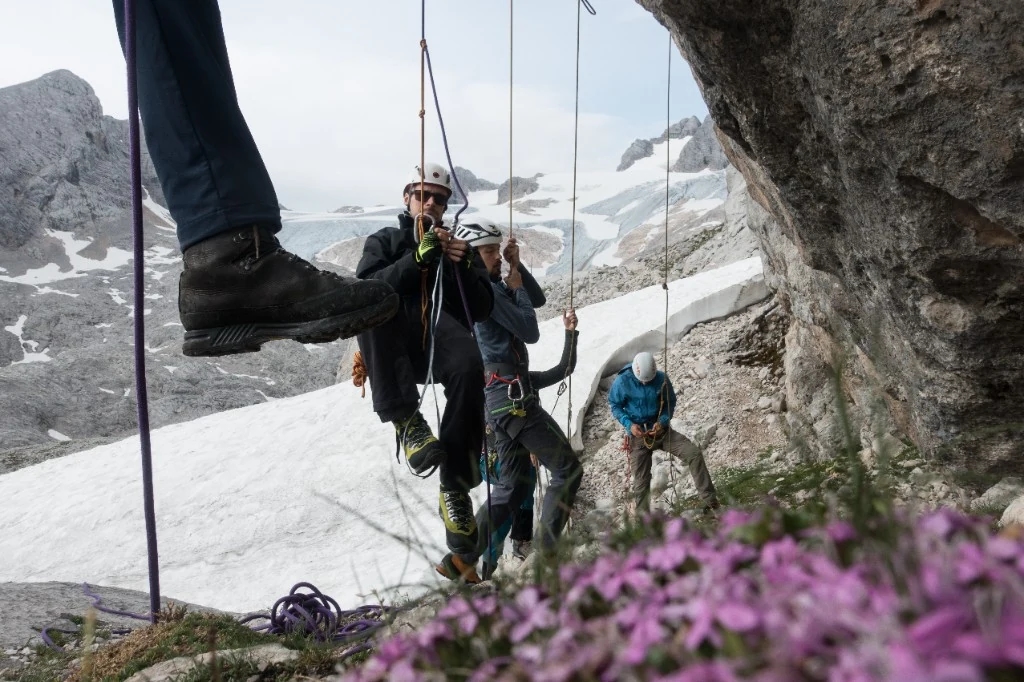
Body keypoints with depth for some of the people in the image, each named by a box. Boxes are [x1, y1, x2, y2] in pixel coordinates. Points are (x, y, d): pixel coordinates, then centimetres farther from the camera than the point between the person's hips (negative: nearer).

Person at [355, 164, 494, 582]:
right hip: (395, 349, 0)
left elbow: (482, 310, 14)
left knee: (469, 366, -35)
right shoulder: (384, 241, 24)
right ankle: (407, 421, -36)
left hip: (442, 338, 1)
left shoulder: (459, 247, 27)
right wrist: (417, 260, -10)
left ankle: (455, 488, -25)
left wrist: (463, 267, -3)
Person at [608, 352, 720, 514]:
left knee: (694, 453, -17)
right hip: (638, 434, -1)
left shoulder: (662, 379, -10)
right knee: (641, 482, 0)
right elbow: (615, 406, -2)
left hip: (660, 430, 1)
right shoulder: (622, 382, -14)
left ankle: (711, 502, -13)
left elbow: (671, 402, 3)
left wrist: (663, 421, -15)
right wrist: (629, 424, -17)